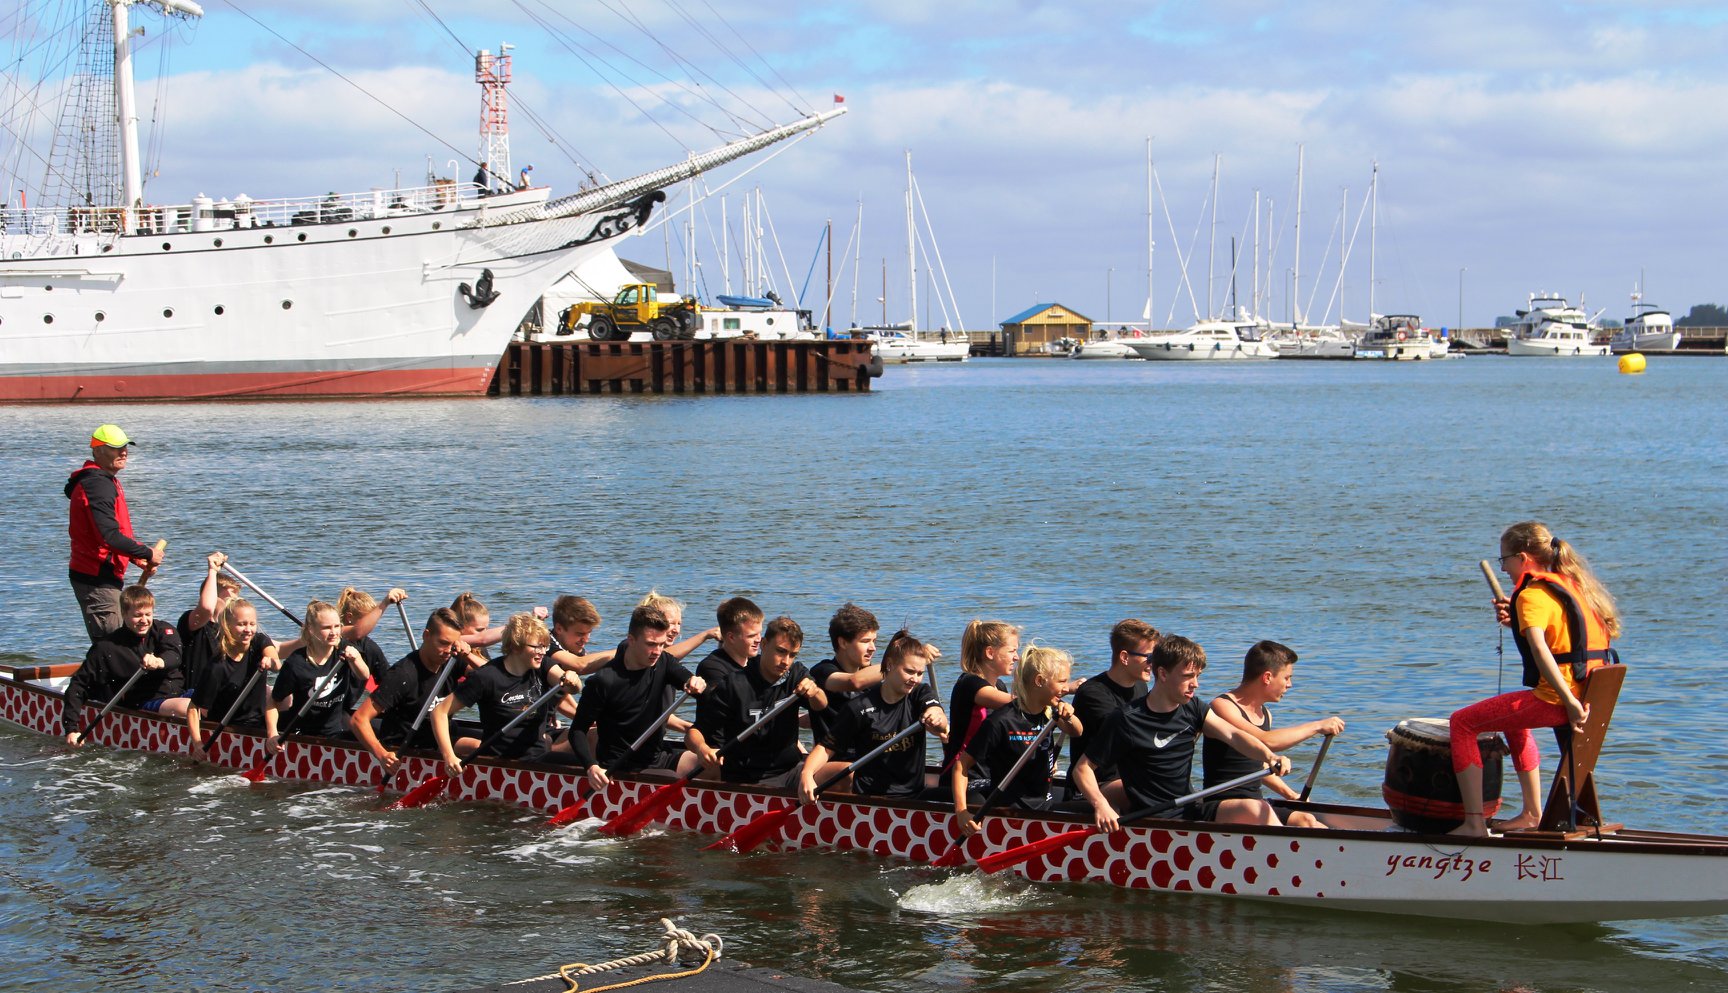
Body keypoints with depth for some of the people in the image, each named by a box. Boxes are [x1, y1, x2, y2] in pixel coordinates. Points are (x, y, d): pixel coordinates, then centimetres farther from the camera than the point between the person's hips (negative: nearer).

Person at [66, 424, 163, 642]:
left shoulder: (107, 481, 17)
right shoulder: (97, 485, -16)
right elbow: (109, 536, -25)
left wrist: (137, 557, 8)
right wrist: (147, 554, -15)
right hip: (97, 579, -11)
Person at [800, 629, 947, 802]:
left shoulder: (921, 694, 6)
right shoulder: (860, 707, -2)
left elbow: (941, 721, -16)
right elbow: (826, 747, 0)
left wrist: (938, 719, -43)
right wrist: (806, 774, -21)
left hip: (913, 795, 3)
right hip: (867, 797, -3)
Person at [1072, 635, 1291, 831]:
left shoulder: (1193, 709, 9)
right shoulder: (1127, 720, -8)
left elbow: (1232, 735, -6)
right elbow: (1083, 768, -6)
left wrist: (1270, 756, -25)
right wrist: (1100, 805, -24)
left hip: (1191, 809, 6)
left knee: (1258, 809, -19)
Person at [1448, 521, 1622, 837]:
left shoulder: (1532, 594, -11)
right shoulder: (1570, 584, 16)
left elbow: (1539, 647, -29)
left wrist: (1570, 702, -33)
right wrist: (1517, 622, 14)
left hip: (1555, 700, -9)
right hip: (1592, 693, 9)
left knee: (1462, 722, -1)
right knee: (1514, 721, 37)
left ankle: (1474, 822, -7)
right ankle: (1531, 814, 37)